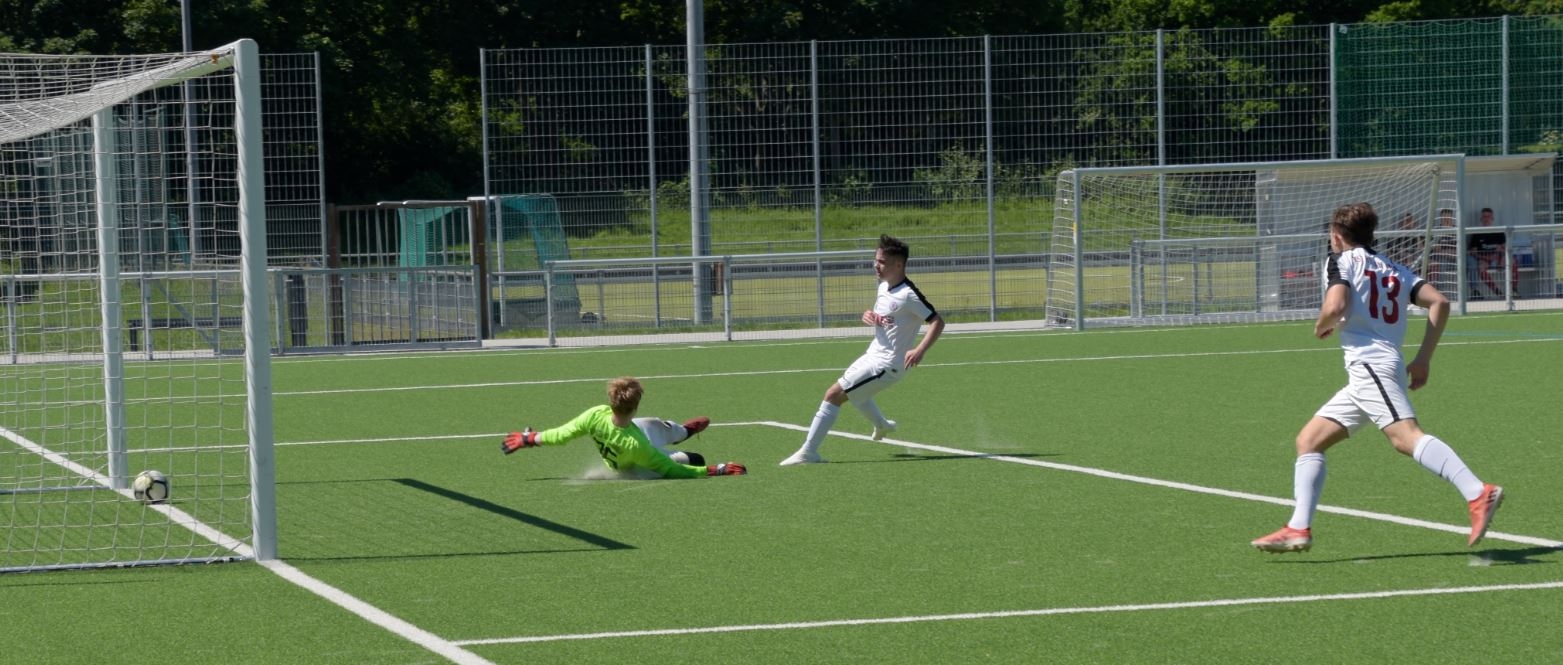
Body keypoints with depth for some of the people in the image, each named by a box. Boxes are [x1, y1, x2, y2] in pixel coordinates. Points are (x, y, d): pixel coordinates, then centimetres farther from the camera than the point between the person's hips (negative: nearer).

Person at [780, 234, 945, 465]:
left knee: (834, 394, -15)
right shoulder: (884, 286, 5)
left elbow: (937, 322, -22)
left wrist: (920, 350, -35)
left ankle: (808, 452, -13)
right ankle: (881, 424, 58)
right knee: (852, 391, 35)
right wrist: (868, 315, -3)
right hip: (874, 355, 10)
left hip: (886, 365, -10)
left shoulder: (908, 295, -21)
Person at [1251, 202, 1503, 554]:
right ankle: (1299, 529, 9)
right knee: (1308, 440, 14)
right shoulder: (1395, 269, 23)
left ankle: (1478, 493, -41)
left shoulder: (1342, 260, 4)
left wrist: (1322, 327, 8)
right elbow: (1439, 302, 10)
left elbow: (1336, 305, -14)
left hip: (1369, 363, -9)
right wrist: (1424, 359, 12)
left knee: (1406, 436, -25)